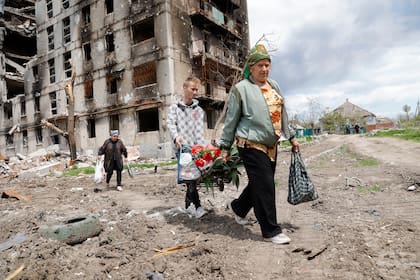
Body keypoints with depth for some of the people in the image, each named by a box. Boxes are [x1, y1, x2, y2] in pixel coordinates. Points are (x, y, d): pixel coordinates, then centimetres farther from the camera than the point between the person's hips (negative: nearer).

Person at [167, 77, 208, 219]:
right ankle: (197, 206, -7)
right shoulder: (174, 107, 9)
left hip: (194, 147, 3)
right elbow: (170, 124, -5)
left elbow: (200, 129, 3)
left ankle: (188, 204, 22)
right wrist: (176, 137, -27)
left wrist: (200, 146, -12)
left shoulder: (198, 110, 14)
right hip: (181, 148, -3)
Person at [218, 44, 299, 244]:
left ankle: (237, 207, 39)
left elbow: (282, 114, 21)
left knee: (260, 184, 15)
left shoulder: (274, 85, 14)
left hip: (271, 145, 7)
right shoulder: (241, 88, -6)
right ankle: (271, 231, 7)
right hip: (251, 145, -7)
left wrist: (291, 137, 21)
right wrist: (225, 147, -1)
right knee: (264, 186, -6)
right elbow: (231, 120, -3)